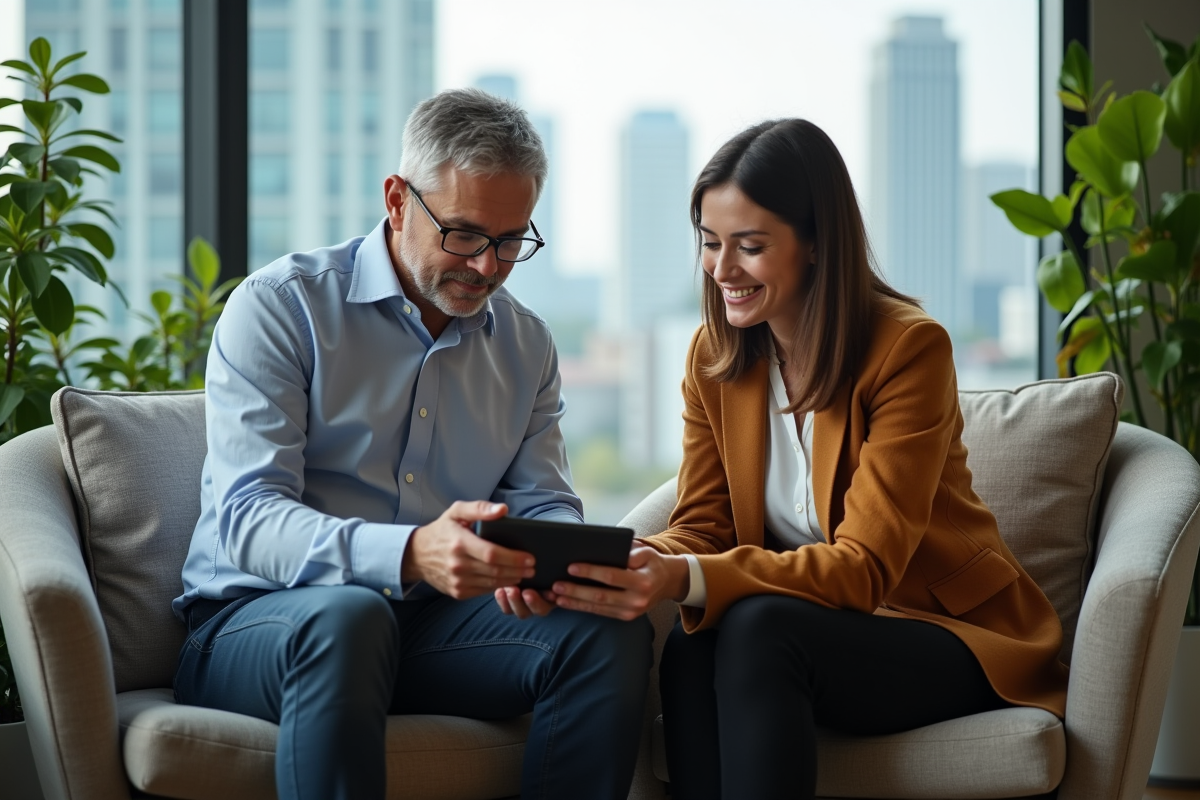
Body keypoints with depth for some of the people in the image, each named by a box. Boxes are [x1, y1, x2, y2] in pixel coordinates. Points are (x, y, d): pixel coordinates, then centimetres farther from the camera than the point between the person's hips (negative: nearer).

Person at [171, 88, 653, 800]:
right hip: (256, 621, -5)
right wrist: (408, 554, -36)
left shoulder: (527, 344, 13)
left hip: (432, 621, 5)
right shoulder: (279, 307, -6)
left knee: (611, 630, -21)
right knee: (347, 616, -39)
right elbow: (246, 519, -17)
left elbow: (544, 502, 9)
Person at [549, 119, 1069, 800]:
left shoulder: (910, 348, -17)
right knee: (690, 650, -29)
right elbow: (703, 529, 0)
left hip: (954, 634, -5)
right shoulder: (714, 355, 2)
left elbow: (864, 565, -23)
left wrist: (687, 580, -38)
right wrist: (623, 565, -25)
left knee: (757, 630, -34)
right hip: (821, 626, 5)